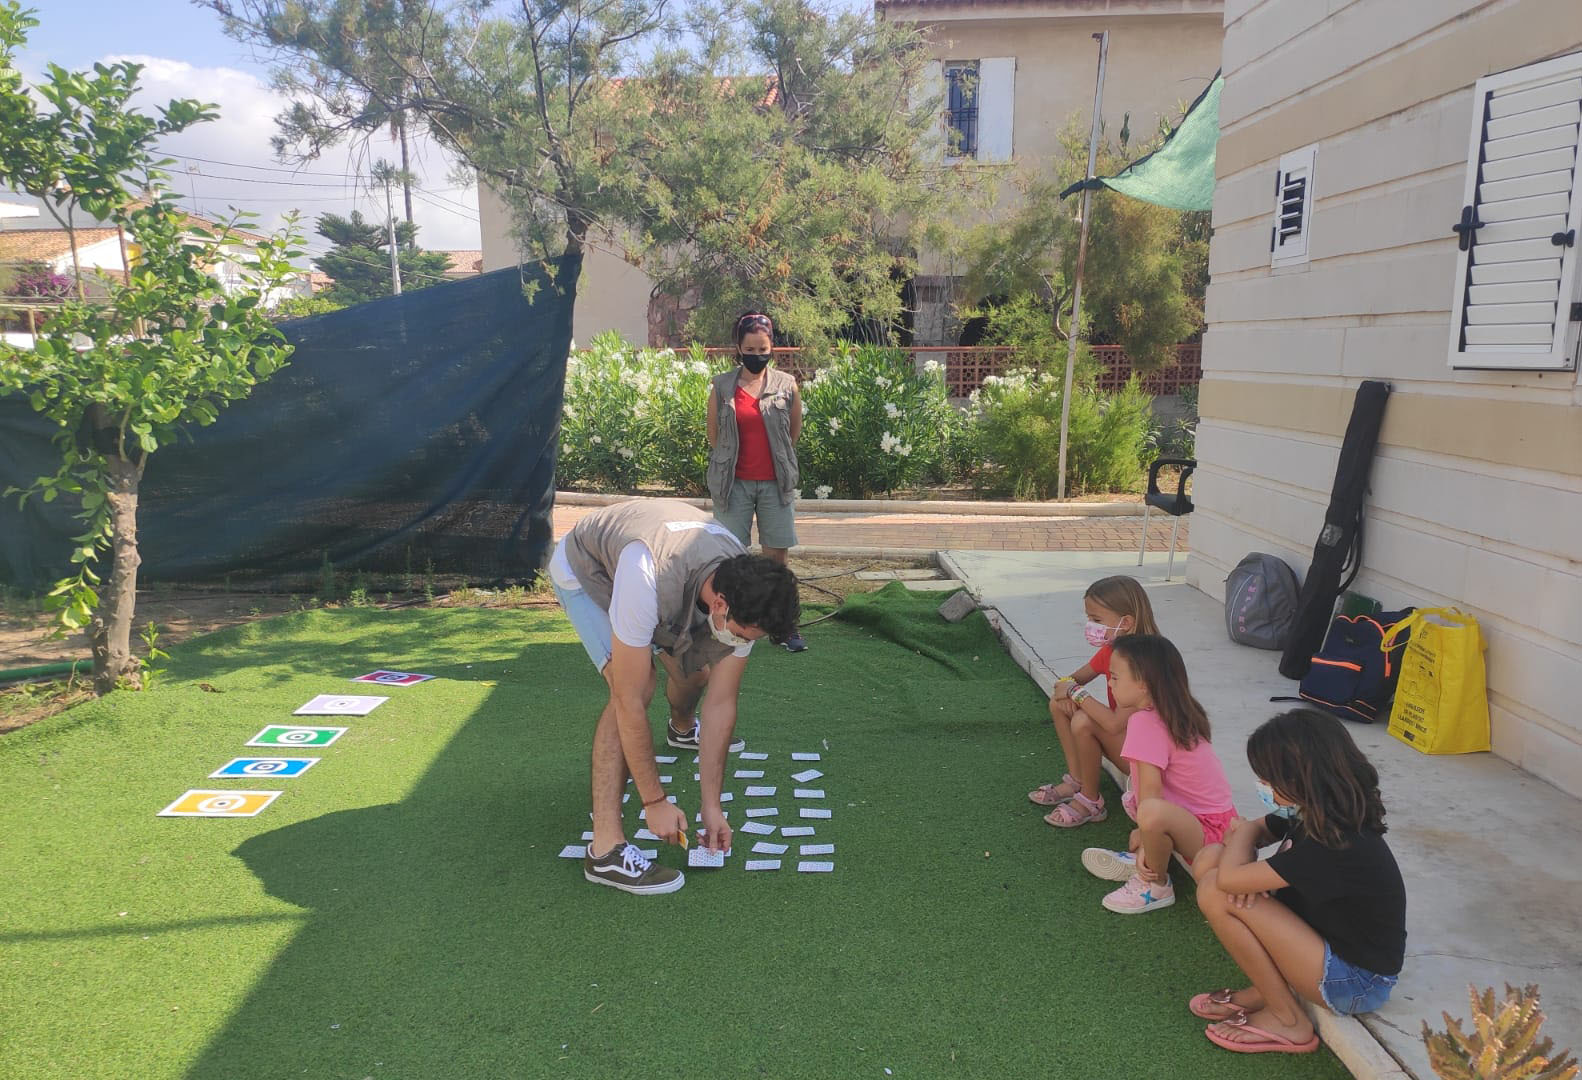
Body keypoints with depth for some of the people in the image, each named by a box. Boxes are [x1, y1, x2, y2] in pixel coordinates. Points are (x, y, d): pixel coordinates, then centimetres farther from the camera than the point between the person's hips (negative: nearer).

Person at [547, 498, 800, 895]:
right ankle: (606, 849, -23)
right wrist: (655, 802, -31)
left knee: (694, 668, 8)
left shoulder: (745, 598, -26)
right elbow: (629, 702, -40)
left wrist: (712, 807, -16)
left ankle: (683, 728, 48)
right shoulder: (649, 583, -47)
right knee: (640, 685, -25)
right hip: (584, 567, -6)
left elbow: (721, 703, -19)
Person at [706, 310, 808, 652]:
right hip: (734, 481, 0)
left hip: (775, 482, 1)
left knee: (777, 554, 4)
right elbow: (713, 434, 8)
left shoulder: (786, 385, 1)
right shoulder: (722, 386, -1)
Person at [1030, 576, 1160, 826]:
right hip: (1121, 738, 9)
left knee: (1083, 721, -31)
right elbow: (1078, 676, 14)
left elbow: (1115, 724, -39)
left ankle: (1091, 801, -11)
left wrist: (1075, 692, -27)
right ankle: (1077, 781, 5)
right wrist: (1065, 686, -12)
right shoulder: (1109, 651, -1)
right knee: (1058, 703, 2)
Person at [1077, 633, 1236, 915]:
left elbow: (1151, 791, -24)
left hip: (1209, 833, -10)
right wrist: (1143, 834, 13)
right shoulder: (1176, 713, 7)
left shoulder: (1145, 722, -22)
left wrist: (1145, 838, -16)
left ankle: (1157, 886, -11)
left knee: (1152, 812, -36)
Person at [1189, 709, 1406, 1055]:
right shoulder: (1310, 815, -5)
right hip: (1325, 935, 9)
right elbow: (1253, 829, 13)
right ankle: (1265, 989, 7)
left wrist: (1242, 833, -8)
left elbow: (1229, 879, -31)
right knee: (1209, 860, -2)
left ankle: (1286, 1020, -3)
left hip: (1356, 982, -9)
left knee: (1215, 893, -22)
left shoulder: (1339, 847, -31)